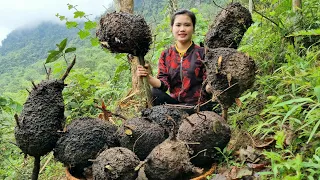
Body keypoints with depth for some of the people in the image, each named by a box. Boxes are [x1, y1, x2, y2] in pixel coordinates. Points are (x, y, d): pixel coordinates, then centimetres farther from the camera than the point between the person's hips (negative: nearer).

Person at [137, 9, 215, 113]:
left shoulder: (202, 53, -3)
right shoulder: (166, 55, 7)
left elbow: (207, 86, -6)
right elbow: (163, 84, -3)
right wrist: (148, 77, -22)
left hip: (198, 104, -3)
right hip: (175, 102, 4)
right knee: (154, 93, -23)